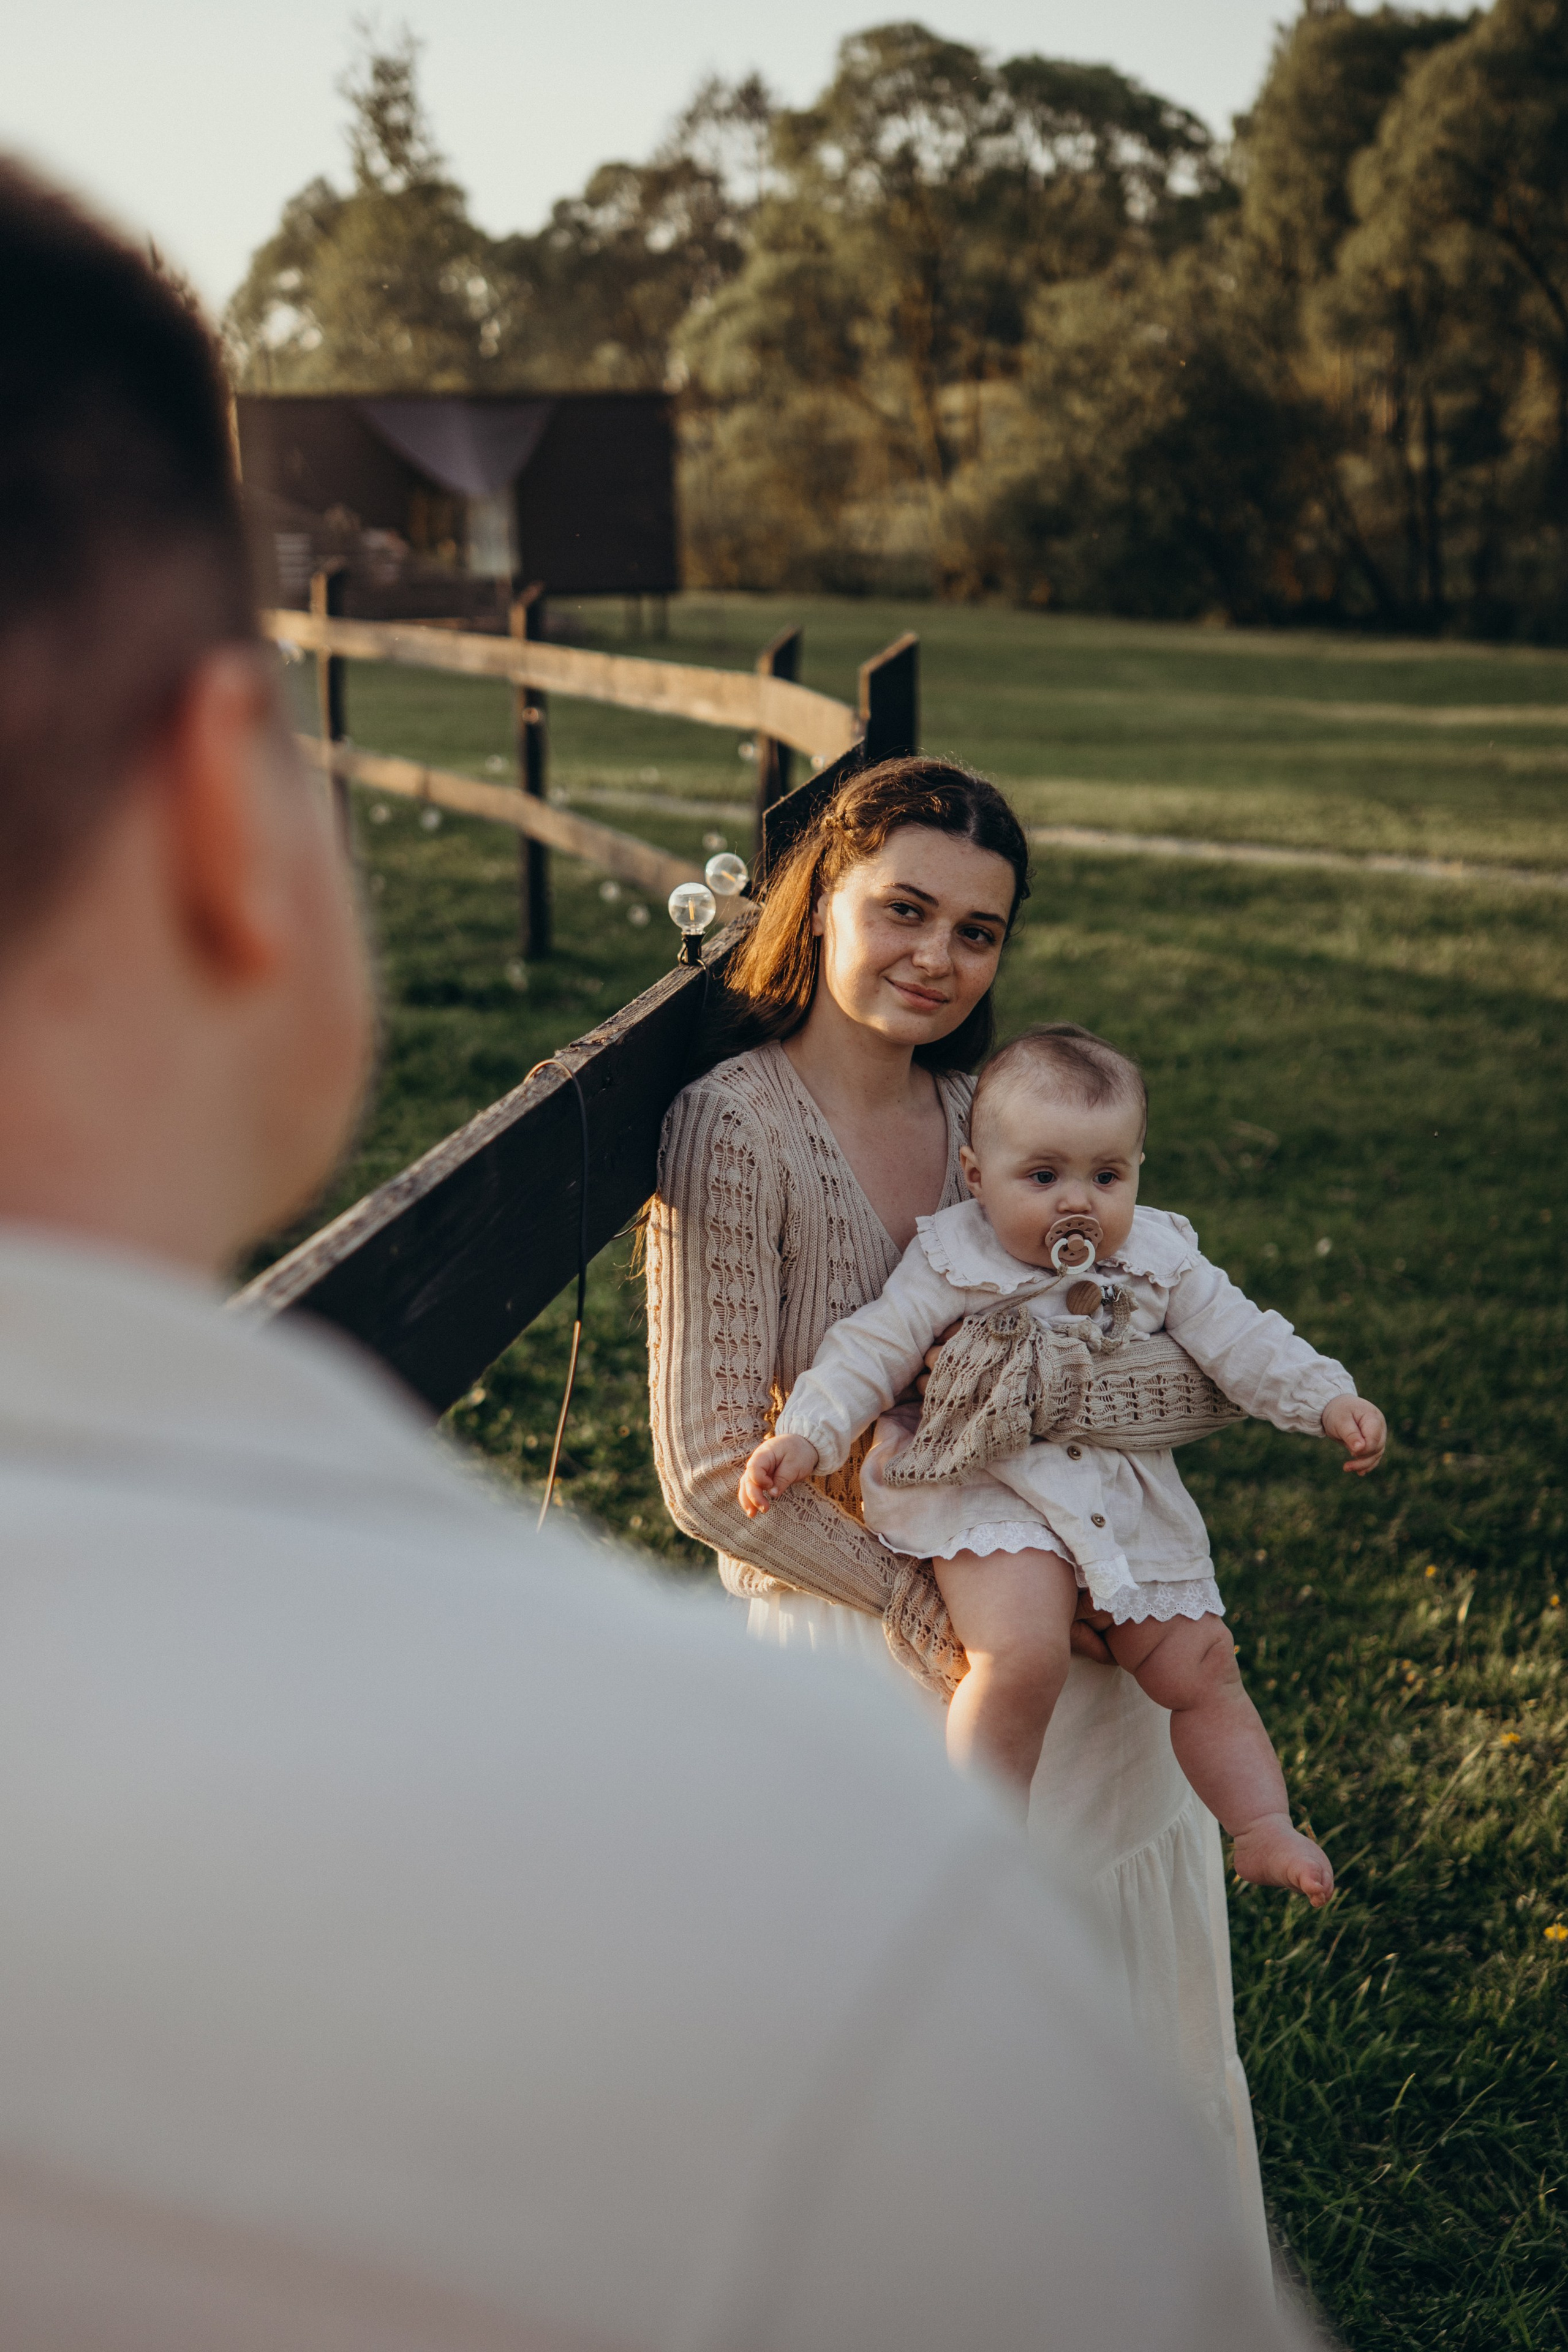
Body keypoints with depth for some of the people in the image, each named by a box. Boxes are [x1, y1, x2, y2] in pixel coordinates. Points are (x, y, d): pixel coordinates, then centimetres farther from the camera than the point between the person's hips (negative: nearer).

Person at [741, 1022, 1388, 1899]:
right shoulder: (953, 1263, -6)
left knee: (1202, 1669, 5)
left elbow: (1241, 1339, 5)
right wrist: (808, 1435, -18)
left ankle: (1266, 1830, 19)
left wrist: (1327, 1398, -7)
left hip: (1129, 1500, 5)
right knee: (1024, 1655, -28)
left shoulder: (1160, 1259, 3)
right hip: (994, 1490, -4)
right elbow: (872, 1349, -6)